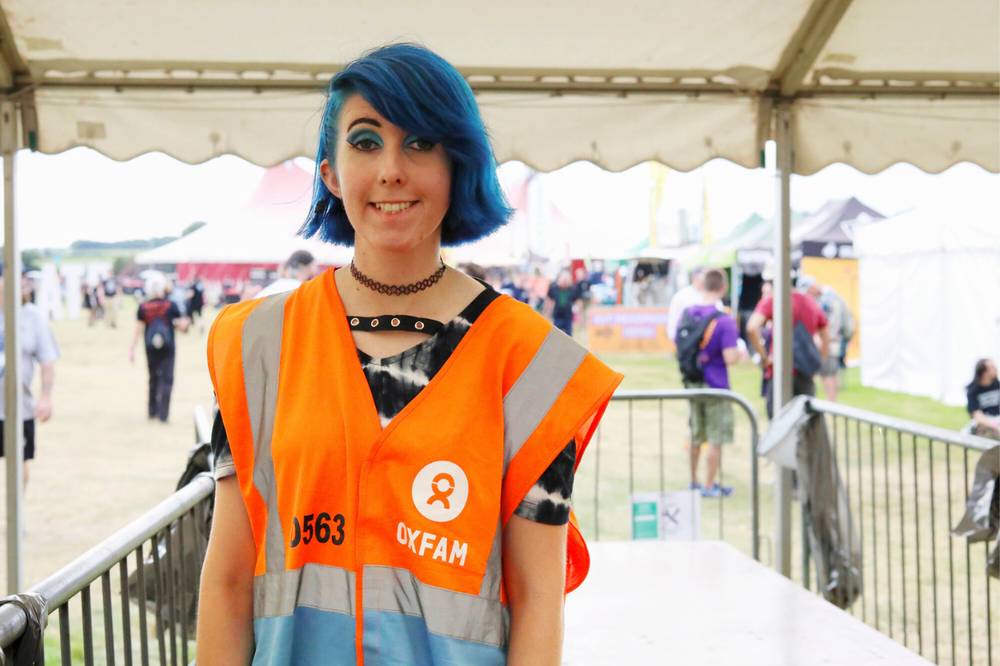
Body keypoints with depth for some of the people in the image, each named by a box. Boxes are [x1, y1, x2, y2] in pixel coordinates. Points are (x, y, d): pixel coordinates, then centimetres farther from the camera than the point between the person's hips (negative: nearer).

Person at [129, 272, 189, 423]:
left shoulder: (143, 307, -2)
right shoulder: (171, 305, -7)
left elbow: (138, 329, 0)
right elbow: (182, 325, -4)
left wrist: (132, 348, 6)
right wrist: (183, 322, 19)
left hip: (150, 348, 3)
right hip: (167, 348, -3)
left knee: (153, 378, 17)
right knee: (166, 379, -1)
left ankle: (152, 411, 24)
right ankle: (163, 414, -7)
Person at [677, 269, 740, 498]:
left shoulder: (686, 314, 1)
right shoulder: (724, 321, -18)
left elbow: (677, 348, 11)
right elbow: (730, 358, -23)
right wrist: (738, 351, -2)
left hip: (691, 383, 6)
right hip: (715, 385, -6)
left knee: (695, 436, 19)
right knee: (716, 438, 6)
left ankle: (693, 481, 29)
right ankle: (709, 486, 12)